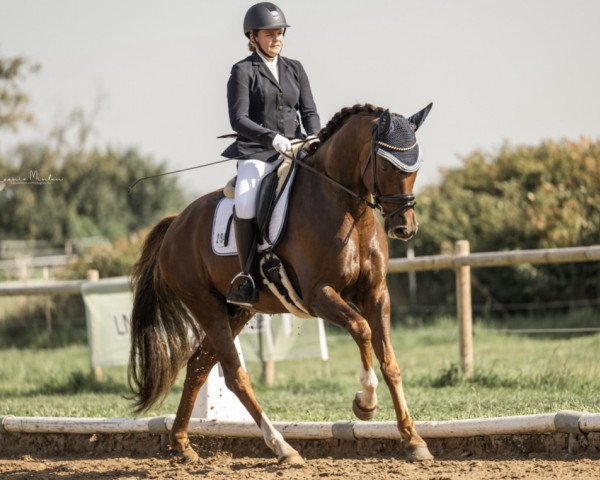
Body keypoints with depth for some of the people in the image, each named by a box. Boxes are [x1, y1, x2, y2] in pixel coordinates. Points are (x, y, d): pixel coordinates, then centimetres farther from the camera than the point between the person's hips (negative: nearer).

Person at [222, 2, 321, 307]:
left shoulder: (294, 69, 16)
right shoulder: (243, 71, 1)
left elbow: (309, 111, 13)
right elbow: (238, 119, -8)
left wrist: (313, 136, -9)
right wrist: (272, 137, -23)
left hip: (294, 154, 5)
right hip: (256, 155, -5)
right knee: (245, 201, -33)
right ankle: (246, 277, -24)